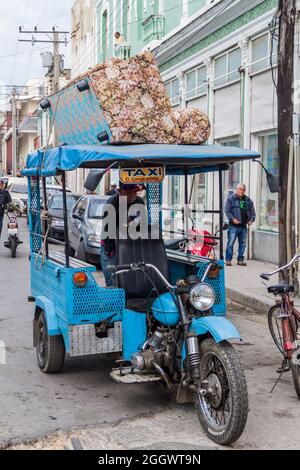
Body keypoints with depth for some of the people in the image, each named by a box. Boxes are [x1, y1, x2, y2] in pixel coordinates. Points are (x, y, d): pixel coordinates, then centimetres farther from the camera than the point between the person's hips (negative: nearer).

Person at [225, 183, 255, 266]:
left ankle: (240, 260, 17)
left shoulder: (248, 200, 13)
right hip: (233, 226, -5)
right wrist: (232, 219, -17)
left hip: (244, 226, 5)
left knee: (243, 244, 8)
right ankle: (228, 259, 1)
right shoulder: (231, 199, 1)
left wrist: (251, 220, 1)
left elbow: (252, 211, 17)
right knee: (230, 243, -6)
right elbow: (227, 210, -5)